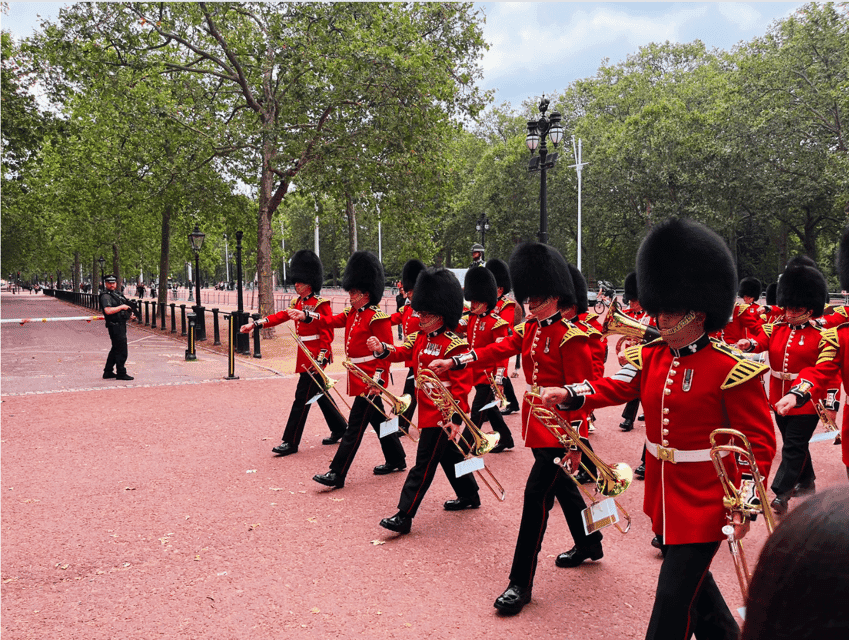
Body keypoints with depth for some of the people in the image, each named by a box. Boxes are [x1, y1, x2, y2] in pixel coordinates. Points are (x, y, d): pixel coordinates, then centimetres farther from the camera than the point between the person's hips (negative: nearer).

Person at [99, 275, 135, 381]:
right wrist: (122, 307, -18)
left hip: (120, 325, 10)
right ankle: (121, 373, 1)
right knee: (121, 350, -7)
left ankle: (108, 372, 25)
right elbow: (108, 311, -27)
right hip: (115, 325, -10)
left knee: (116, 349, 17)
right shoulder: (105, 296, -13)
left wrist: (129, 313, 14)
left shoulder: (115, 294, 18)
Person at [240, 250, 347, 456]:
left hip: (315, 357, -9)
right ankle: (340, 428, 31)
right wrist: (254, 324, 0)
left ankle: (291, 442, 1)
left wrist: (320, 360, -22)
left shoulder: (320, 304, -14)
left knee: (302, 397, -5)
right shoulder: (298, 303, 12)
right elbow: (280, 316, 10)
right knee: (320, 393, 17)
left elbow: (327, 334, -17)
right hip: (305, 356, 9)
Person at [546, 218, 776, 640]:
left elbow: (760, 443, -13)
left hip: (703, 502, -6)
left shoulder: (731, 369, -16)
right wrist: (567, 395, -29)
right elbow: (613, 387, -10)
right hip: (664, 496, 7)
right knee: (692, 580, 24)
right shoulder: (651, 357, 2)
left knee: (674, 598, -2)